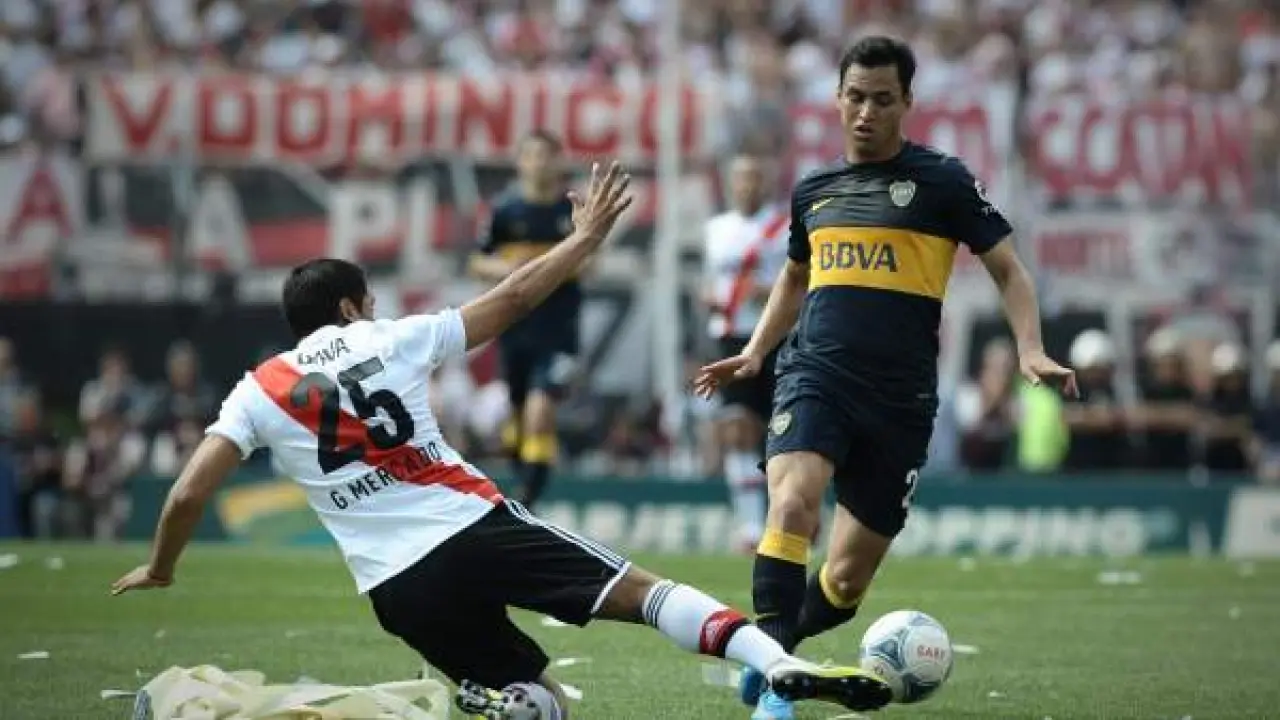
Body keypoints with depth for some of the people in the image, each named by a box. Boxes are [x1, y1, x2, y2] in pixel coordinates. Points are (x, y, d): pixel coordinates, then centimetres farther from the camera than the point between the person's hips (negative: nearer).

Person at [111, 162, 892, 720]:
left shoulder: (258, 393, 12)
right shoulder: (392, 341, 10)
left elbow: (190, 494, 5)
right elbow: (511, 299, 14)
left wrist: (160, 571, 22)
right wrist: (586, 239, 26)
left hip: (399, 586, 2)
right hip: (476, 526, -2)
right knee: (642, 589, -2)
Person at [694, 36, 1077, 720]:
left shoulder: (941, 179, 2)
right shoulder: (813, 189, 13)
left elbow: (1008, 269, 4)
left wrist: (1031, 351, -11)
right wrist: (752, 353, 20)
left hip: (901, 397, -1)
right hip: (816, 375, 1)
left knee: (847, 578, 3)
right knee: (793, 502, -28)